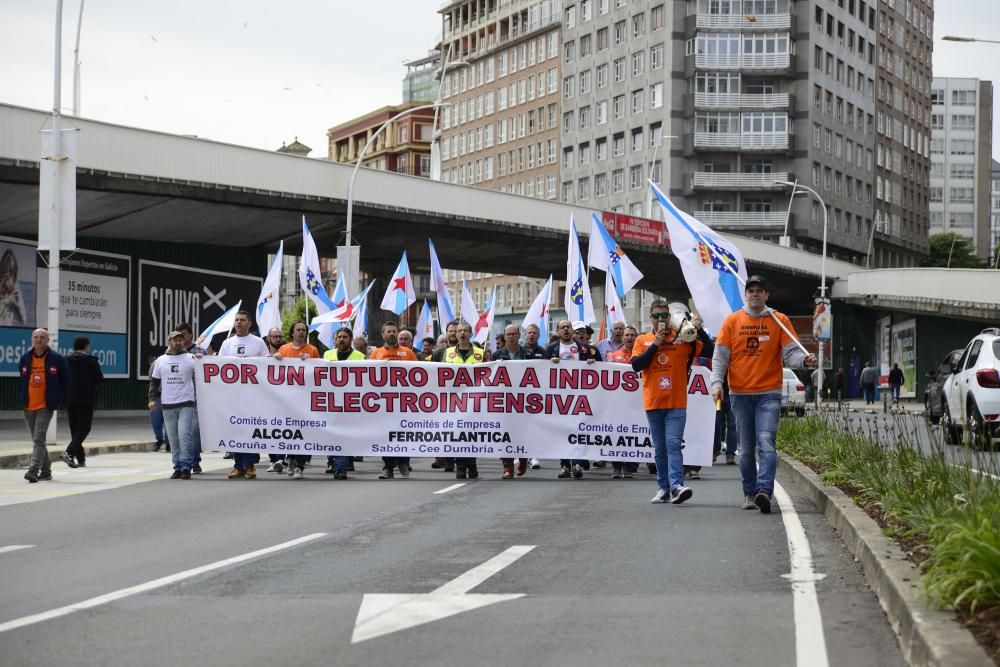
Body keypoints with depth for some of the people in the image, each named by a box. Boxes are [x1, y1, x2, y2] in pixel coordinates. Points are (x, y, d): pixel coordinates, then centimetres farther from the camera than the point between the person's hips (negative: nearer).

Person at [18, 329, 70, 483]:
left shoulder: (56, 359, -5)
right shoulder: (25, 359, 6)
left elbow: (65, 381, 1)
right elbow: (20, 381, 16)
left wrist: (61, 401, -1)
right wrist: (20, 399, 10)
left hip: (46, 406, -5)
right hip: (28, 407, 5)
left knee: (38, 438, -16)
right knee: (37, 440, 13)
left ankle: (33, 470, -22)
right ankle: (45, 471, 24)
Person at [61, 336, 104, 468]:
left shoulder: (66, 361, 7)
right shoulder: (91, 360, -7)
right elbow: (100, 379, -7)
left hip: (70, 399, 5)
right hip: (86, 400, -5)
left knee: (75, 429, 12)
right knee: (84, 428, -2)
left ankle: (80, 459, 13)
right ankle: (69, 452, -21)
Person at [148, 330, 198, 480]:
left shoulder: (190, 358, 2)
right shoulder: (160, 360, 10)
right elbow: (154, 381, 15)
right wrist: (152, 399, 4)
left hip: (186, 404, -3)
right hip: (167, 405, 3)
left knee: (185, 435, -14)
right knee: (174, 439, 6)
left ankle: (186, 466, -9)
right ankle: (178, 467, 13)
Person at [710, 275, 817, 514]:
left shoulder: (780, 321, 3)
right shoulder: (732, 321, 6)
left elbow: (791, 352, -1)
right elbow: (720, 356, 4)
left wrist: (804, 360, -23)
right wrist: (717, 382, -9)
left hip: (769, 393, -2)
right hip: (740, 393, 2)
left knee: (766, 443, -16)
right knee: (746, 448, 8)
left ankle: (764, 491, -24)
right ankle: (749, 493, 18)